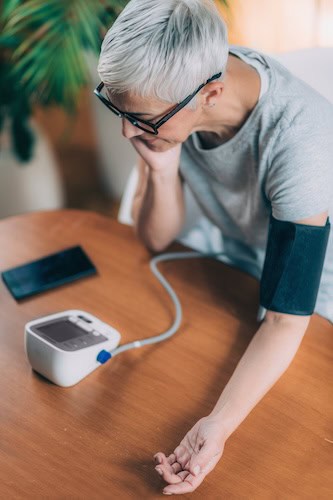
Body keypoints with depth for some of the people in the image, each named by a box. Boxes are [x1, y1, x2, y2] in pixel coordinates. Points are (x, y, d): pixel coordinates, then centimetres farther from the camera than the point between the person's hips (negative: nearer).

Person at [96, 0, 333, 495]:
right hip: (235, 260, 5)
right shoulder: (166, 86, -22)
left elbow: (286, 319, -35)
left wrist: (221, 424, -48)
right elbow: (157, 239, -12)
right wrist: (161, 167, -32)